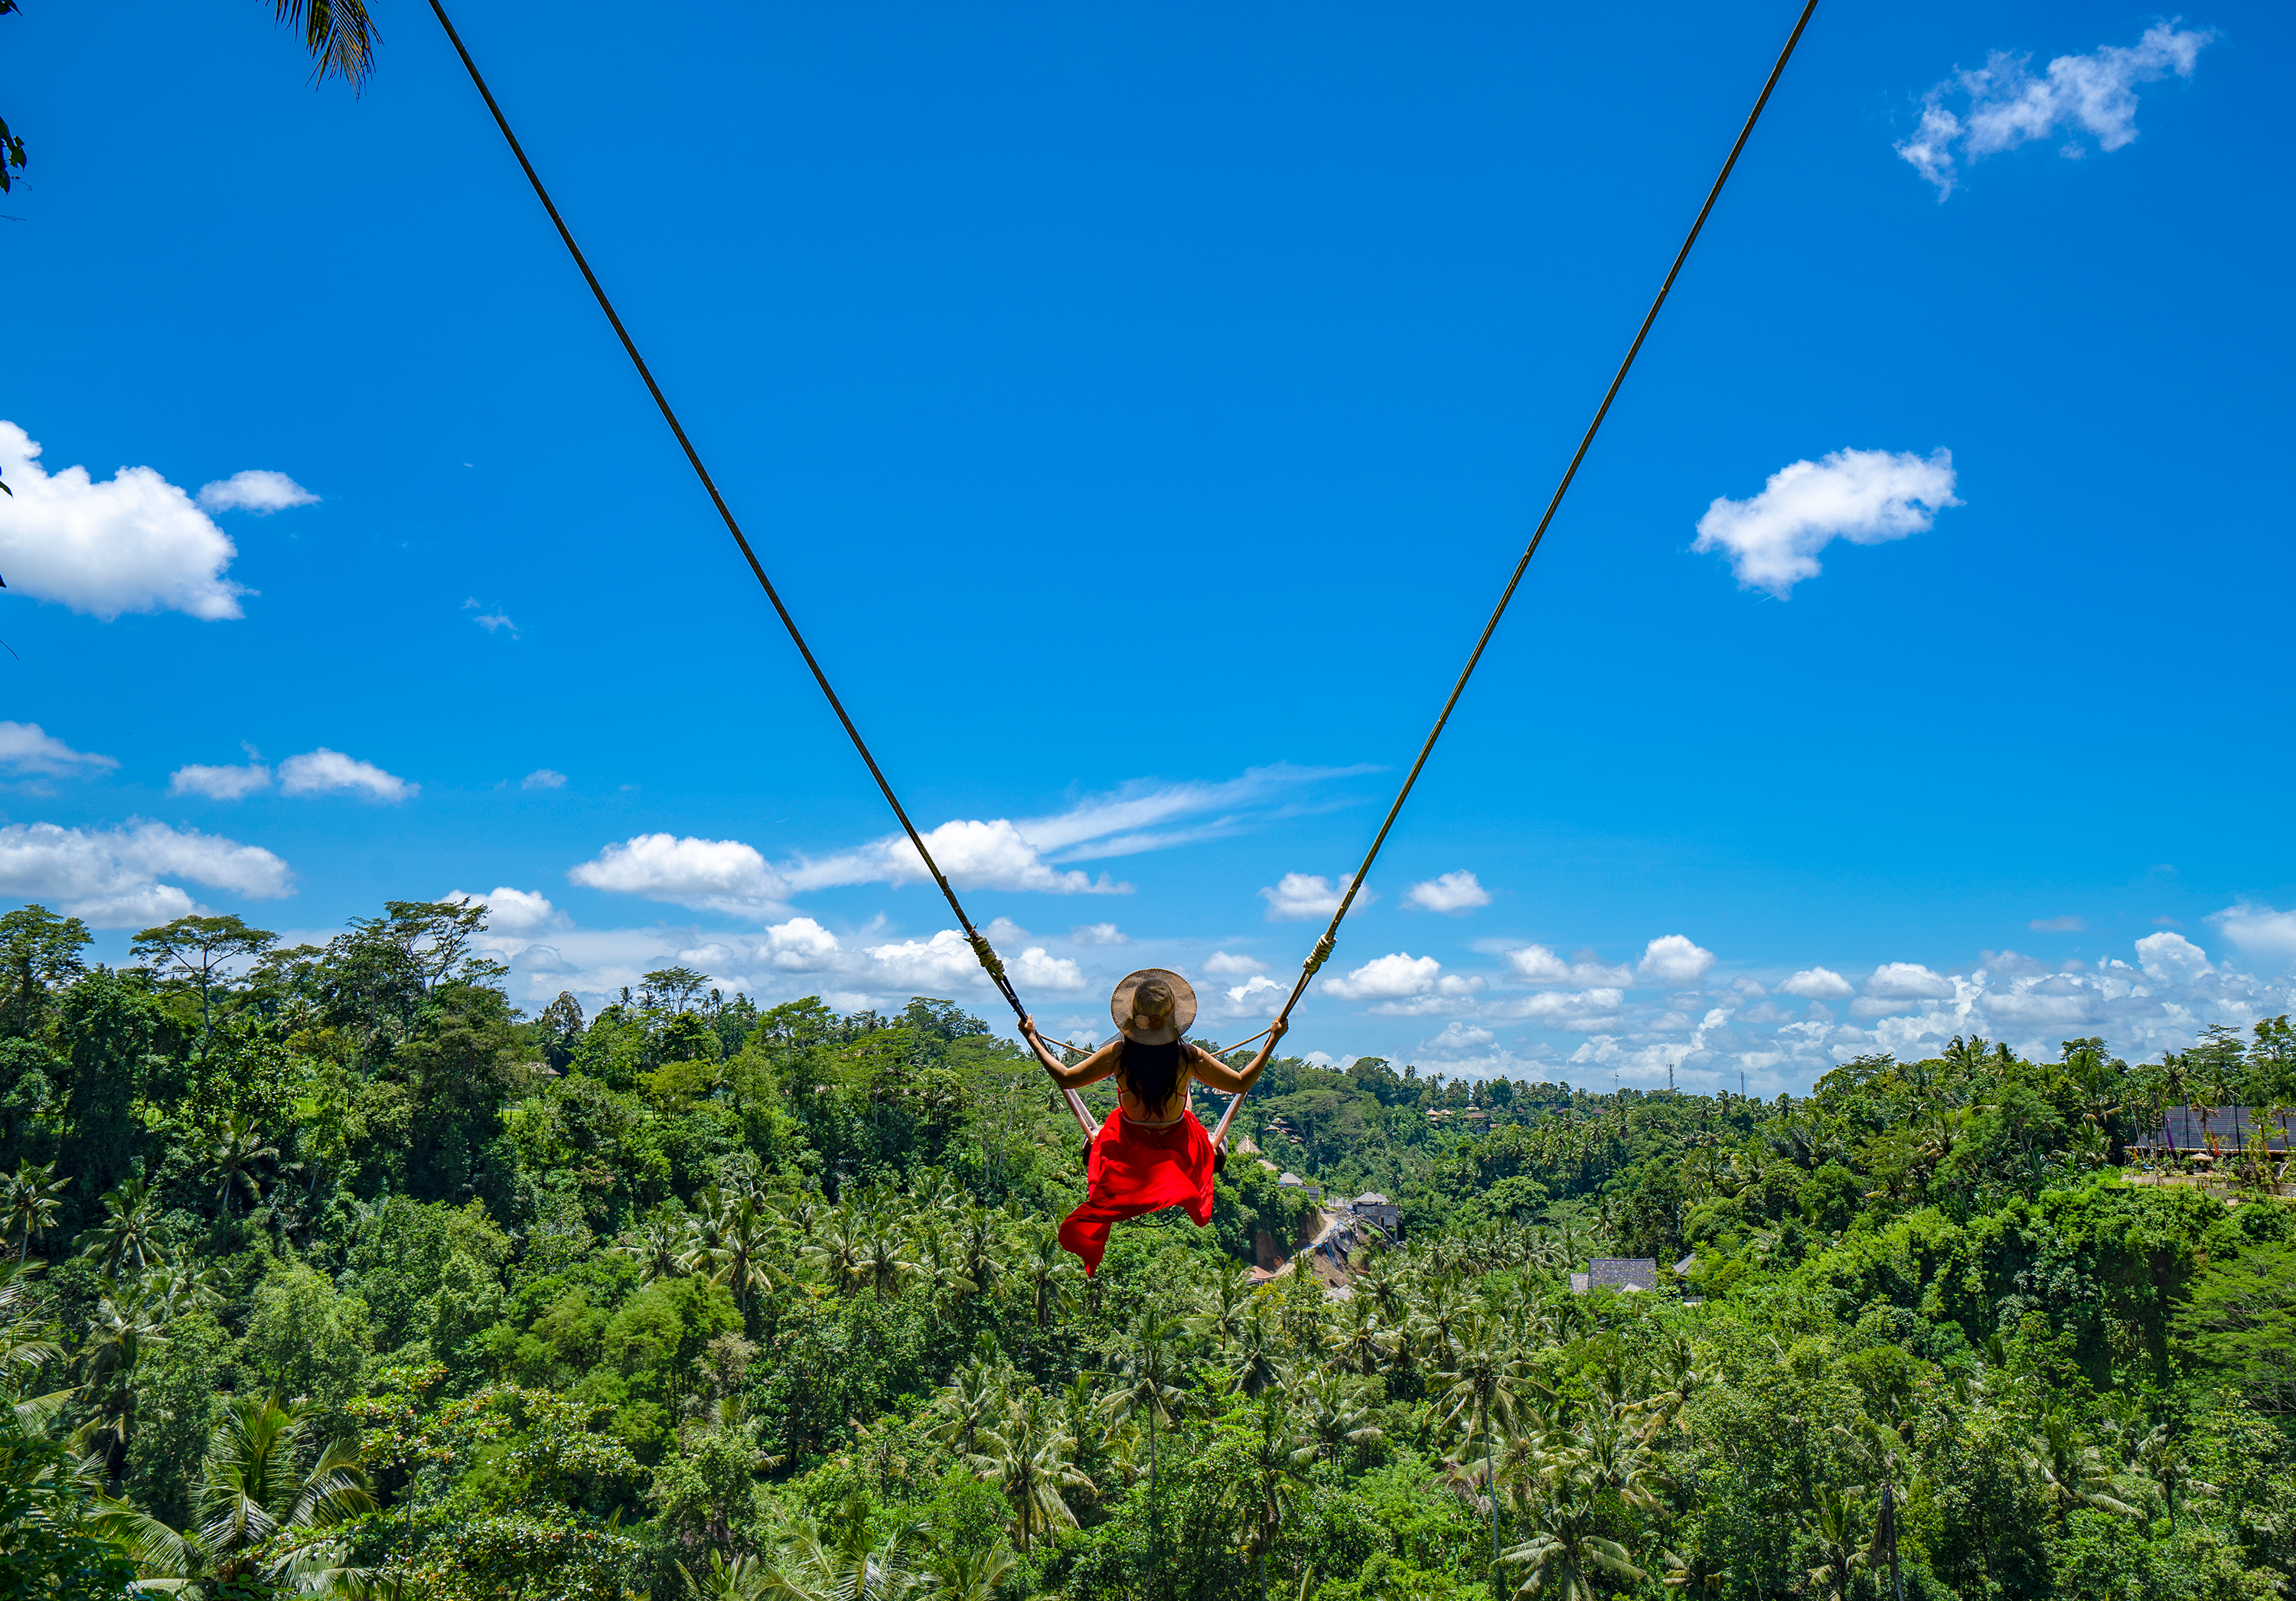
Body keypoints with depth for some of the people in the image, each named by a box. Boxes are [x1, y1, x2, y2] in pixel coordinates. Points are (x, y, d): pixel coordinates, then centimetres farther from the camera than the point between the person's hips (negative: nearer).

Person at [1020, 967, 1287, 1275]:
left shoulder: (1118, 1053, -27)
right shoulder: (1189, 1056, -28)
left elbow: (1065, 1078, -15)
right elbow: (1242, 1083, -17)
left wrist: (1032, 1039, -6)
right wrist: (1273, 1039, -11)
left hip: (1126, 1144, 0)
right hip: (1178, 1143, 0)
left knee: (1091, 1148, 37)